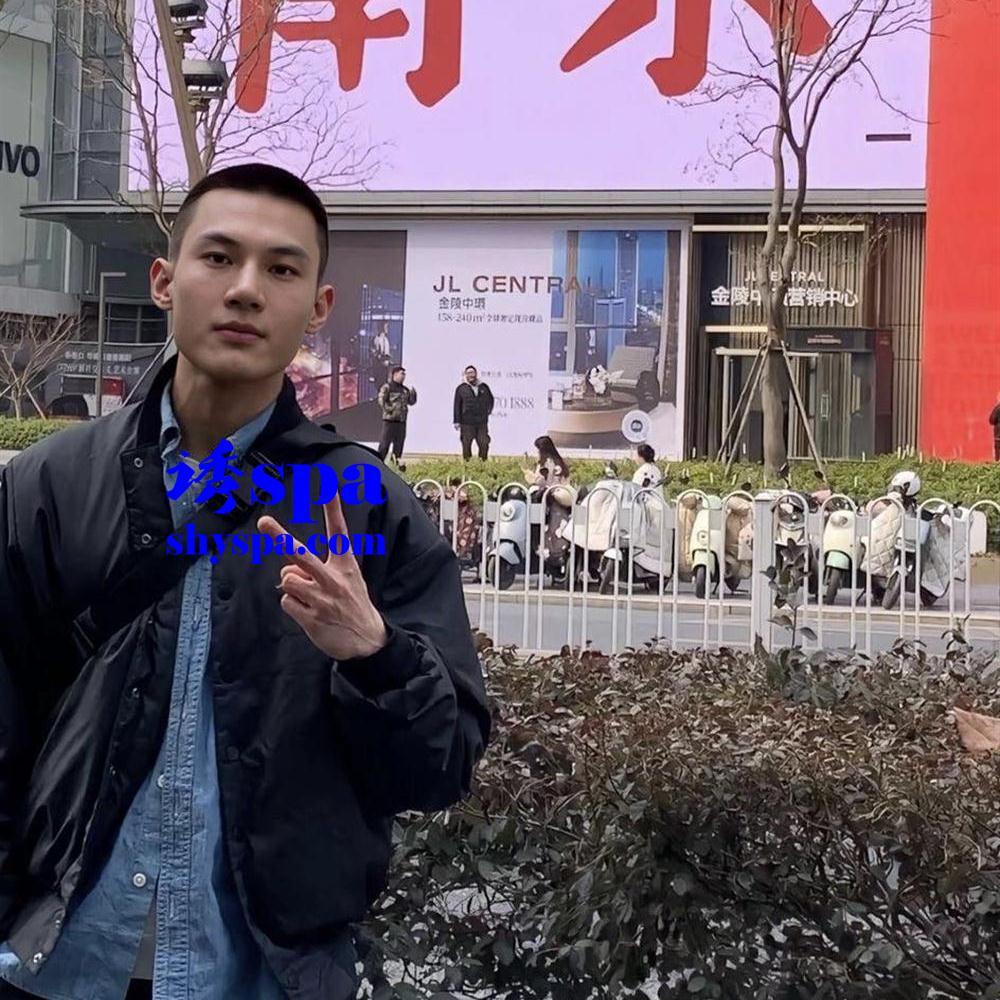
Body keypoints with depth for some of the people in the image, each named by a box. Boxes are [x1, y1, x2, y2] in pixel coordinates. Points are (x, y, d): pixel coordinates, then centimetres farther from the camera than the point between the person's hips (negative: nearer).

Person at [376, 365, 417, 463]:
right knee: (385, 444, -7)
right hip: (389, 420, -7)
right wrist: (390, 410, -19)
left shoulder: (405, 389, 16)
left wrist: (413, 393, 0)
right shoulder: (387, 387, -4)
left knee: (399, 444, 9)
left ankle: (395, 464, 16)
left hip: (401, 421, 7)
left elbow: (411, 402, 18)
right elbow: (381, 401, -14)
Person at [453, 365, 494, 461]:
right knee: (466, 445, -1)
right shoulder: (461, 388, 3)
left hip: (482, 423, 2)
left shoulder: (484, 387, 11)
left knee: (484, 444, -2)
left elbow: (490, 399, 29)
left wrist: (488, 410, 15)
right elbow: (457, 406, 2)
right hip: (467, 423, -2)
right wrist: (457, 421, -3)